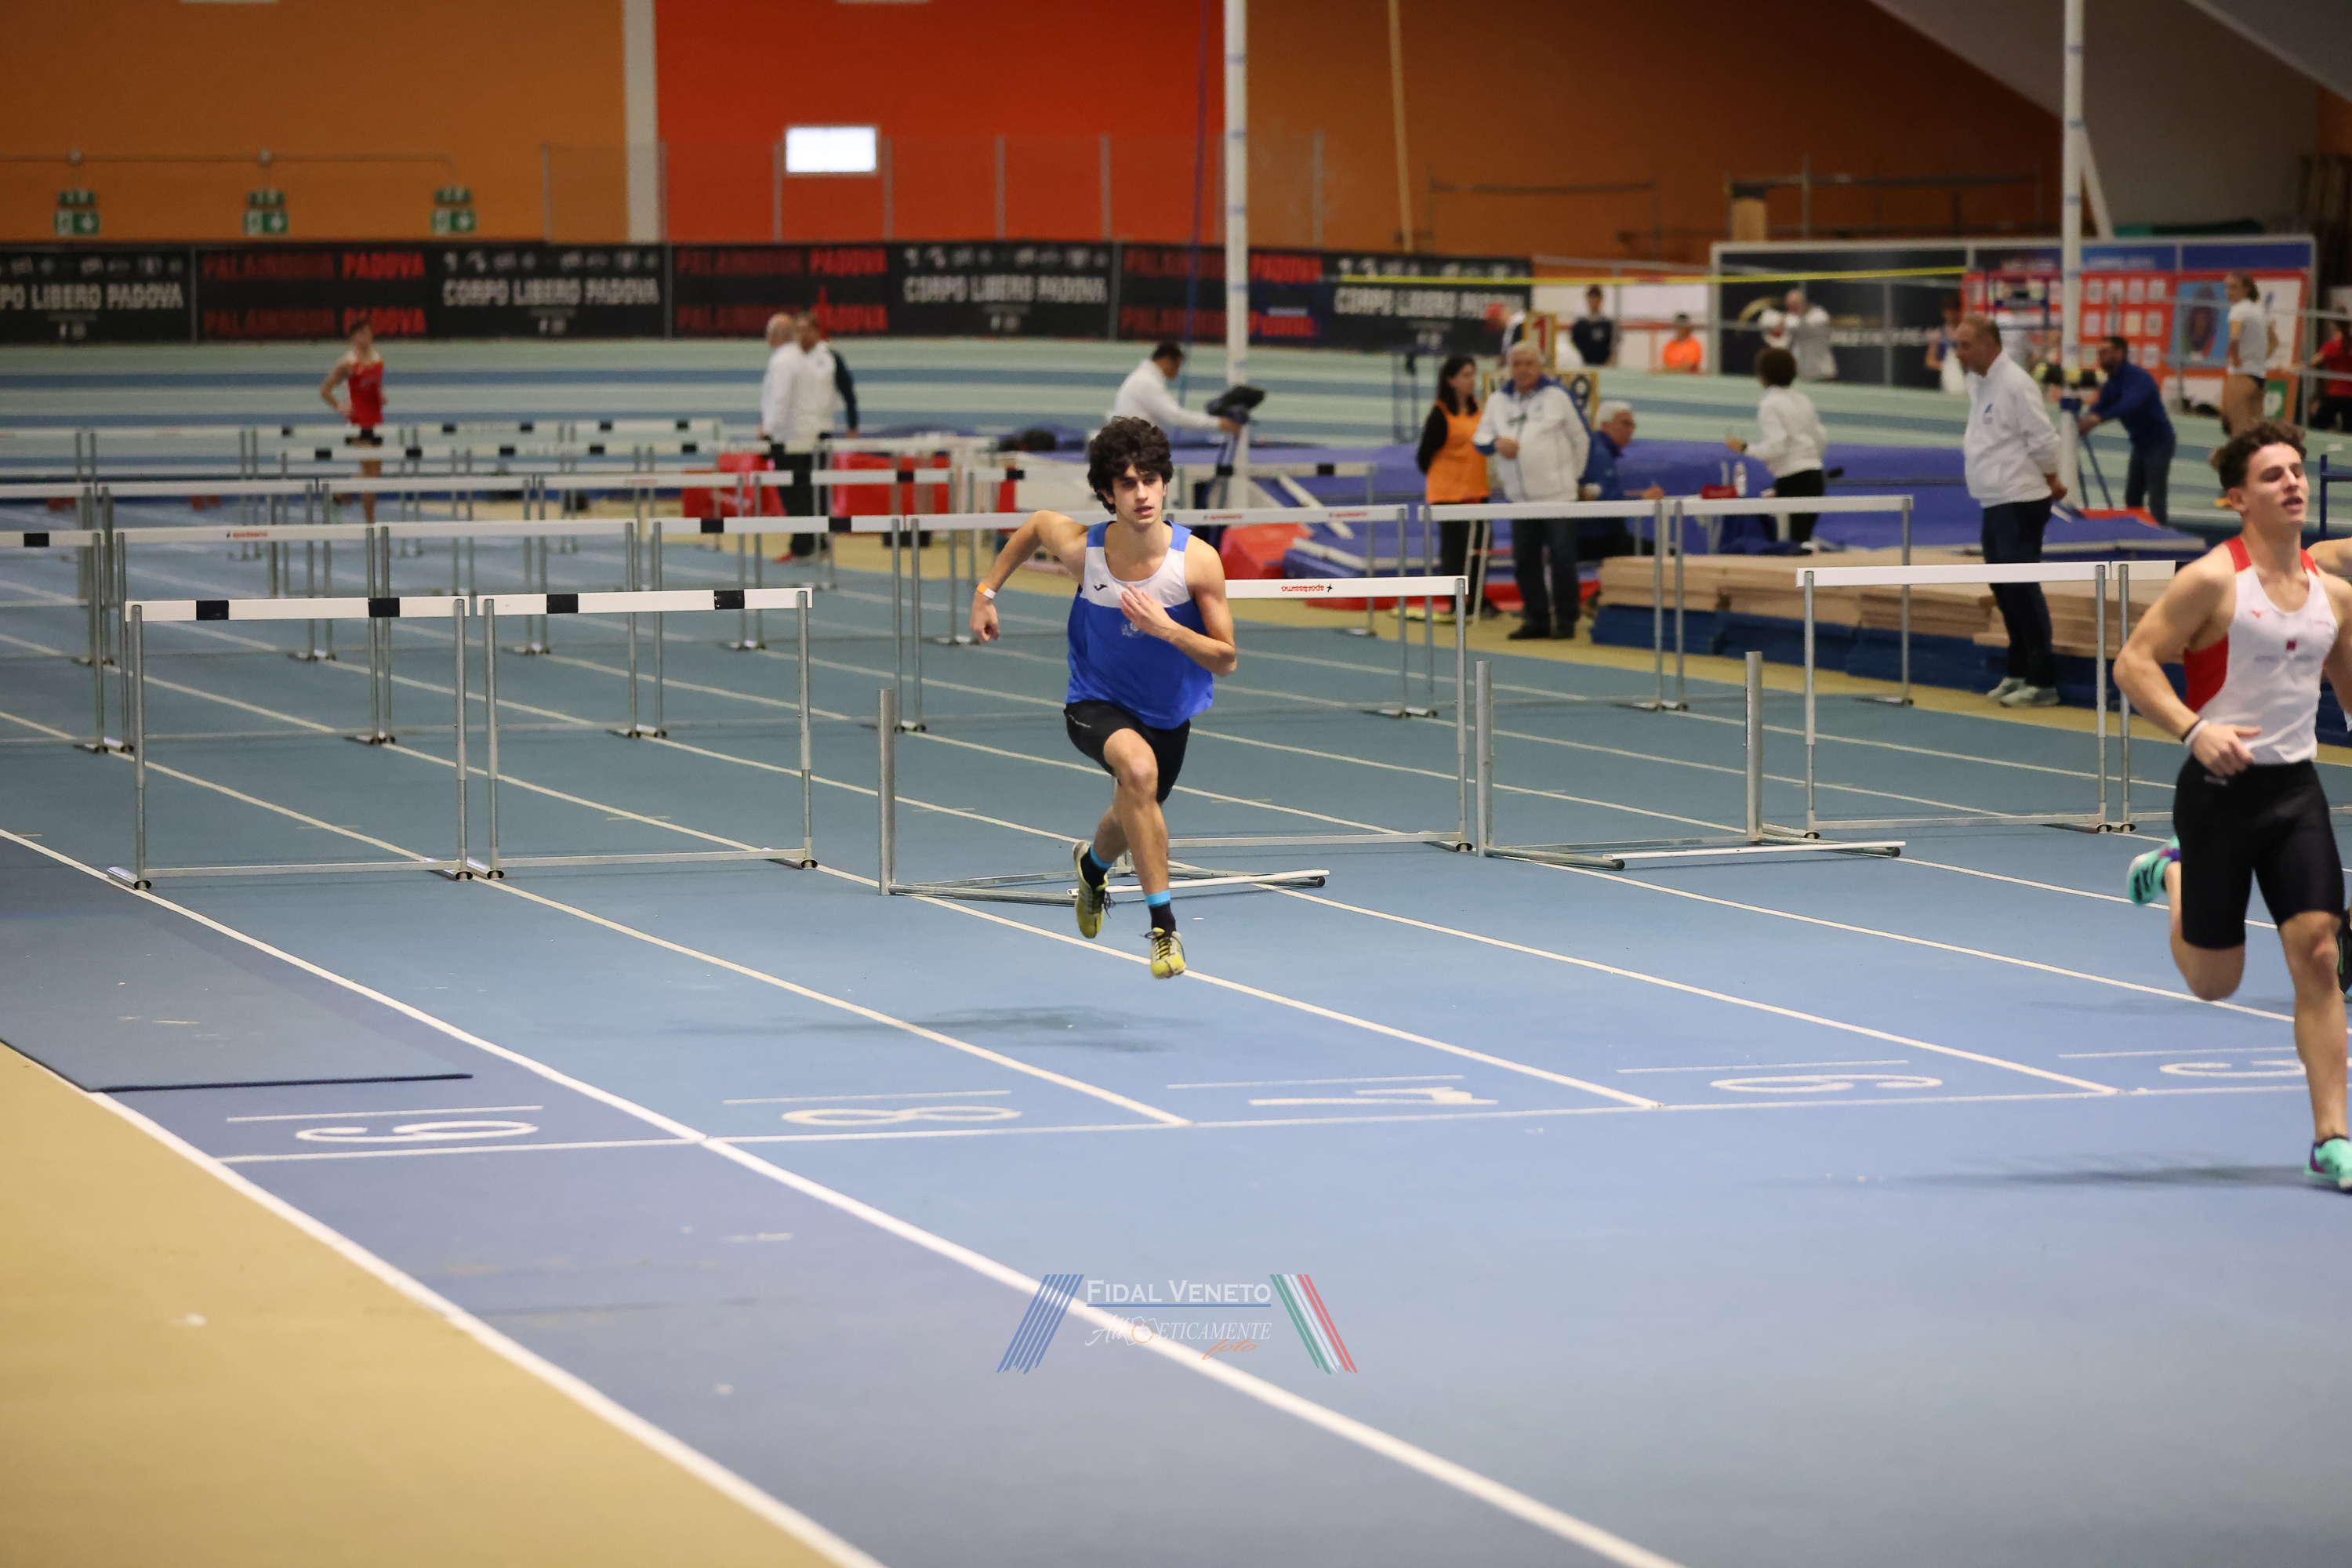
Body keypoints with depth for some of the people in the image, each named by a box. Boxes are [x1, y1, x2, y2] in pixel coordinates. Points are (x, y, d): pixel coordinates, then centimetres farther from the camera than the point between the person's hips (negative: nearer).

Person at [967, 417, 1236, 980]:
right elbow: (1037, 522, 4)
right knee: (1139, 766, -36)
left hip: (1169, 714, 3)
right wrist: (986, 591, 6)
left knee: (1134, 816, 25)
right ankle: (1162, 923, -29)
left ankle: (1092, 863, 65)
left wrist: (1167, 628, -32)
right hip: (1097, 706, -3)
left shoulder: (1198, 560, -22)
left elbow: (1227, 659, -16)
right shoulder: (1082, 549, -20)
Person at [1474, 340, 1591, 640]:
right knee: (1525, 561, 6)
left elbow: (1582, 439, 6)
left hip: (1557, 493, -4)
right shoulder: (1498, 400, 12)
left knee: (1562, 559, -3)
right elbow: (1480, 438, 10)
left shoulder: (1557, 396, 1)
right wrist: (1497, 443, -12)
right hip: (1520, 496, 4)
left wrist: (1575, 476, 8)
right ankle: (1536, 619, 15)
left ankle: (1566, 619, 4)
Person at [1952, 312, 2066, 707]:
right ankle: (2019, 672, 23)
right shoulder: (1978, 382, 13)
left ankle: (2042, 682, -8)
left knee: (2021, 587, -10)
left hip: (2020, 502, -10)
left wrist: (2050, 483, -2)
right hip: (1995, 500, 10)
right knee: (2004, 588, 14)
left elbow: (2043, 439, -16)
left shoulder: (2014, 384, -16)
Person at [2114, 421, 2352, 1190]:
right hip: (2221, 787, -4)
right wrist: (2194, 728, -25)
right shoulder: (2213, 580, -11)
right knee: (2214, 980, 7)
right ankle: (2173, 877, 40)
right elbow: (2134, 663, -11)